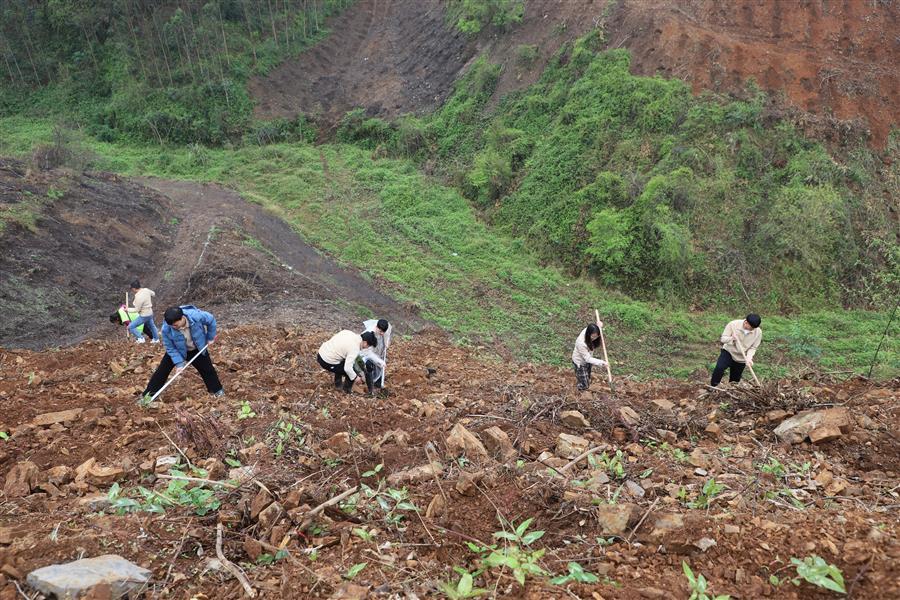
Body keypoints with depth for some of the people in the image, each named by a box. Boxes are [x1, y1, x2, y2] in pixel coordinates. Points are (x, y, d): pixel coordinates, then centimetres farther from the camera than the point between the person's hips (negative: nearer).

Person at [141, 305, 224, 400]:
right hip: (177, 350, 0)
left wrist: (210, 337, -7)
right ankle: (150, 393, 7)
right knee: (163, 369, -4)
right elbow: (170, 348, -20)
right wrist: (179, 363, -25)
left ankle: (217, 390, 30)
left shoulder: (197, 316, -38)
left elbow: (211, 320, -16)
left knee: (207, 368, 9)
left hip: (198, 349, 0)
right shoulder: (166, 329, -35)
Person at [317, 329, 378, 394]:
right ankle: (347, 389, 26)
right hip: (327, 363, -8)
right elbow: (347, 368, -25)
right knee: (351, 371, 3)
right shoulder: (354, 349, -22)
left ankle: (338, 383, 45)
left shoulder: (348, 332, -1)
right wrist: (355, 377, -7)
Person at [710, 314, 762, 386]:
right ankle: (713, 386, -10)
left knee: (735, 379, 10)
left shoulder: (758, 332, -16)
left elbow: (753, 347, -8)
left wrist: (749, 358, -25)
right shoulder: (733, 324, -21)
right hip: (728, 352, -2)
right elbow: (723, 339, -14)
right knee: (719, 368, -24)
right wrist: (731, 339, -36)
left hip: (741, 358, 2)